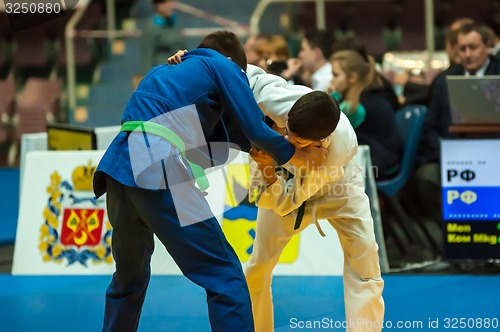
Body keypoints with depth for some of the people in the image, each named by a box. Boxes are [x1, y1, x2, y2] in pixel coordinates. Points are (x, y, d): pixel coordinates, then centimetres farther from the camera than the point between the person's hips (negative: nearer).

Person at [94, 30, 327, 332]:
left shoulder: (161, 72, 33)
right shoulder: (224, 66, 15)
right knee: (226, 278, -3)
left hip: (119, 168, 7)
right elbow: (256, 131, 9)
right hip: (159, 174, -7)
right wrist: (300, 156, 22)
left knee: (130, 275, 26)